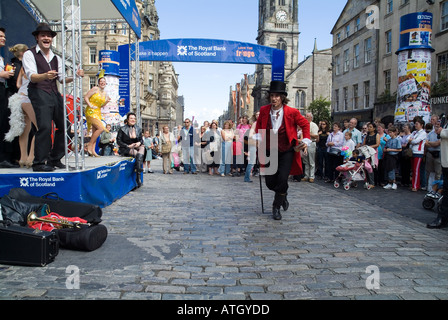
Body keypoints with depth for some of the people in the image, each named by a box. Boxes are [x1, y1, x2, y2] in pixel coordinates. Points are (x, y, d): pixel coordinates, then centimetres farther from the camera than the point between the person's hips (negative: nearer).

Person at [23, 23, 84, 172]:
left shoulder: (56, 58, 21)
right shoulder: (30, 54, 1)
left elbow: (62, 79, 14)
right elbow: (32, 76, -13)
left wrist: (75, 76, -5)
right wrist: (45, 76, -34)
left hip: (55, 93, 7)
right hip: (39, 93, -7)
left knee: (64, 125, 4)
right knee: (45, 126, -20)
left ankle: (55, 159, 15)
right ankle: (39, 162, -14)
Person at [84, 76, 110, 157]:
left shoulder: (105, 93, 14)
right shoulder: (95, 89, -5)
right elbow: (86, 97, -8)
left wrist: (107, 101, 1)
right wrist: (91, 106, -18)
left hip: (98, 113, 8)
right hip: (91, 112, -8)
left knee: (95, 132, 5)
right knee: (101, 128, -19)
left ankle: (92, 150, 7)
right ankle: (89, 145, -10)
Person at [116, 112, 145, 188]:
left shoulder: (138, 129, 15)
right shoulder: (122, 129, 1)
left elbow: (141, 139, 14)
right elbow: (118, 141, -3)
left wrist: (139, 143, -12)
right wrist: (128, 146, -17)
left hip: (136, 147, 4)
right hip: (125, 149, -4)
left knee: (142, 147, -29)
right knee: (137, 154, -31)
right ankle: (138, 177, -32)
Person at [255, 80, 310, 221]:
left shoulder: (292, 112, -12)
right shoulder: (264, 110, -4)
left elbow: (305, 124, 2)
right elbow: (259, 125, 16)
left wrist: (306, 141, -5)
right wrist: (258, 139, 7)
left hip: (287, 151, -3)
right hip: (270, 151, 3)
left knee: (282, 179, -14)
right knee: (270, 182, 2)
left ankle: (276, 207, 8)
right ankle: (283, 195, 36)